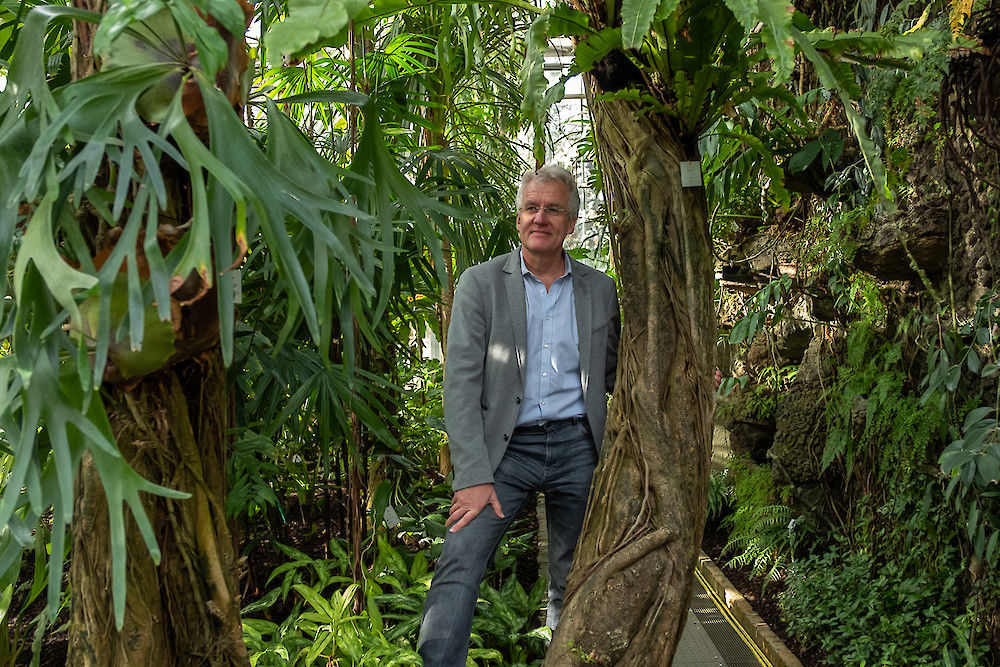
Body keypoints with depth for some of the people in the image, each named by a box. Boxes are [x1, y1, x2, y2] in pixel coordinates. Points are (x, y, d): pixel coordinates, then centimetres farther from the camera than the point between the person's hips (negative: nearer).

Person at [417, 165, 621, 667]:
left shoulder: (600, 290, 9)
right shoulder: (480, 283, -1)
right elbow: (460, 383, -7)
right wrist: (473, 476, -16)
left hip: (577, 448, 3)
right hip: (504, 447, -2)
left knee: (574, 581, 13)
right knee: (458, 568, -16)